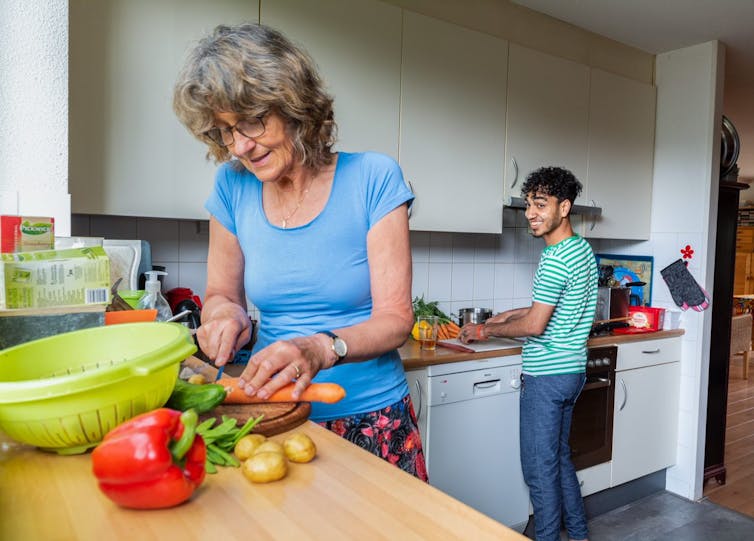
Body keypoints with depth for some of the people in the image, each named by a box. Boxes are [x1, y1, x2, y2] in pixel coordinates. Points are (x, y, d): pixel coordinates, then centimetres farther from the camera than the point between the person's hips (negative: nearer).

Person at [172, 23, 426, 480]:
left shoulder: (373, 178, -11)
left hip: (370, 420, -2)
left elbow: (395, 319, -14)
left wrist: (323, 348, -31)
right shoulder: (233, 186, -1)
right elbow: (220, 295, 10)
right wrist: (227, 313, -13)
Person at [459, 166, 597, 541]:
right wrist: (511, 315, 16)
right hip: (571, 370, 10)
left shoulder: (555, 258, -21)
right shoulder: (583, 249, 9)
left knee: (539, 468, 3)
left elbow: (535, 326, -21)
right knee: (559, 457, 22)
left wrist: (485, 331, -8)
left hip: (546, 376, -10)